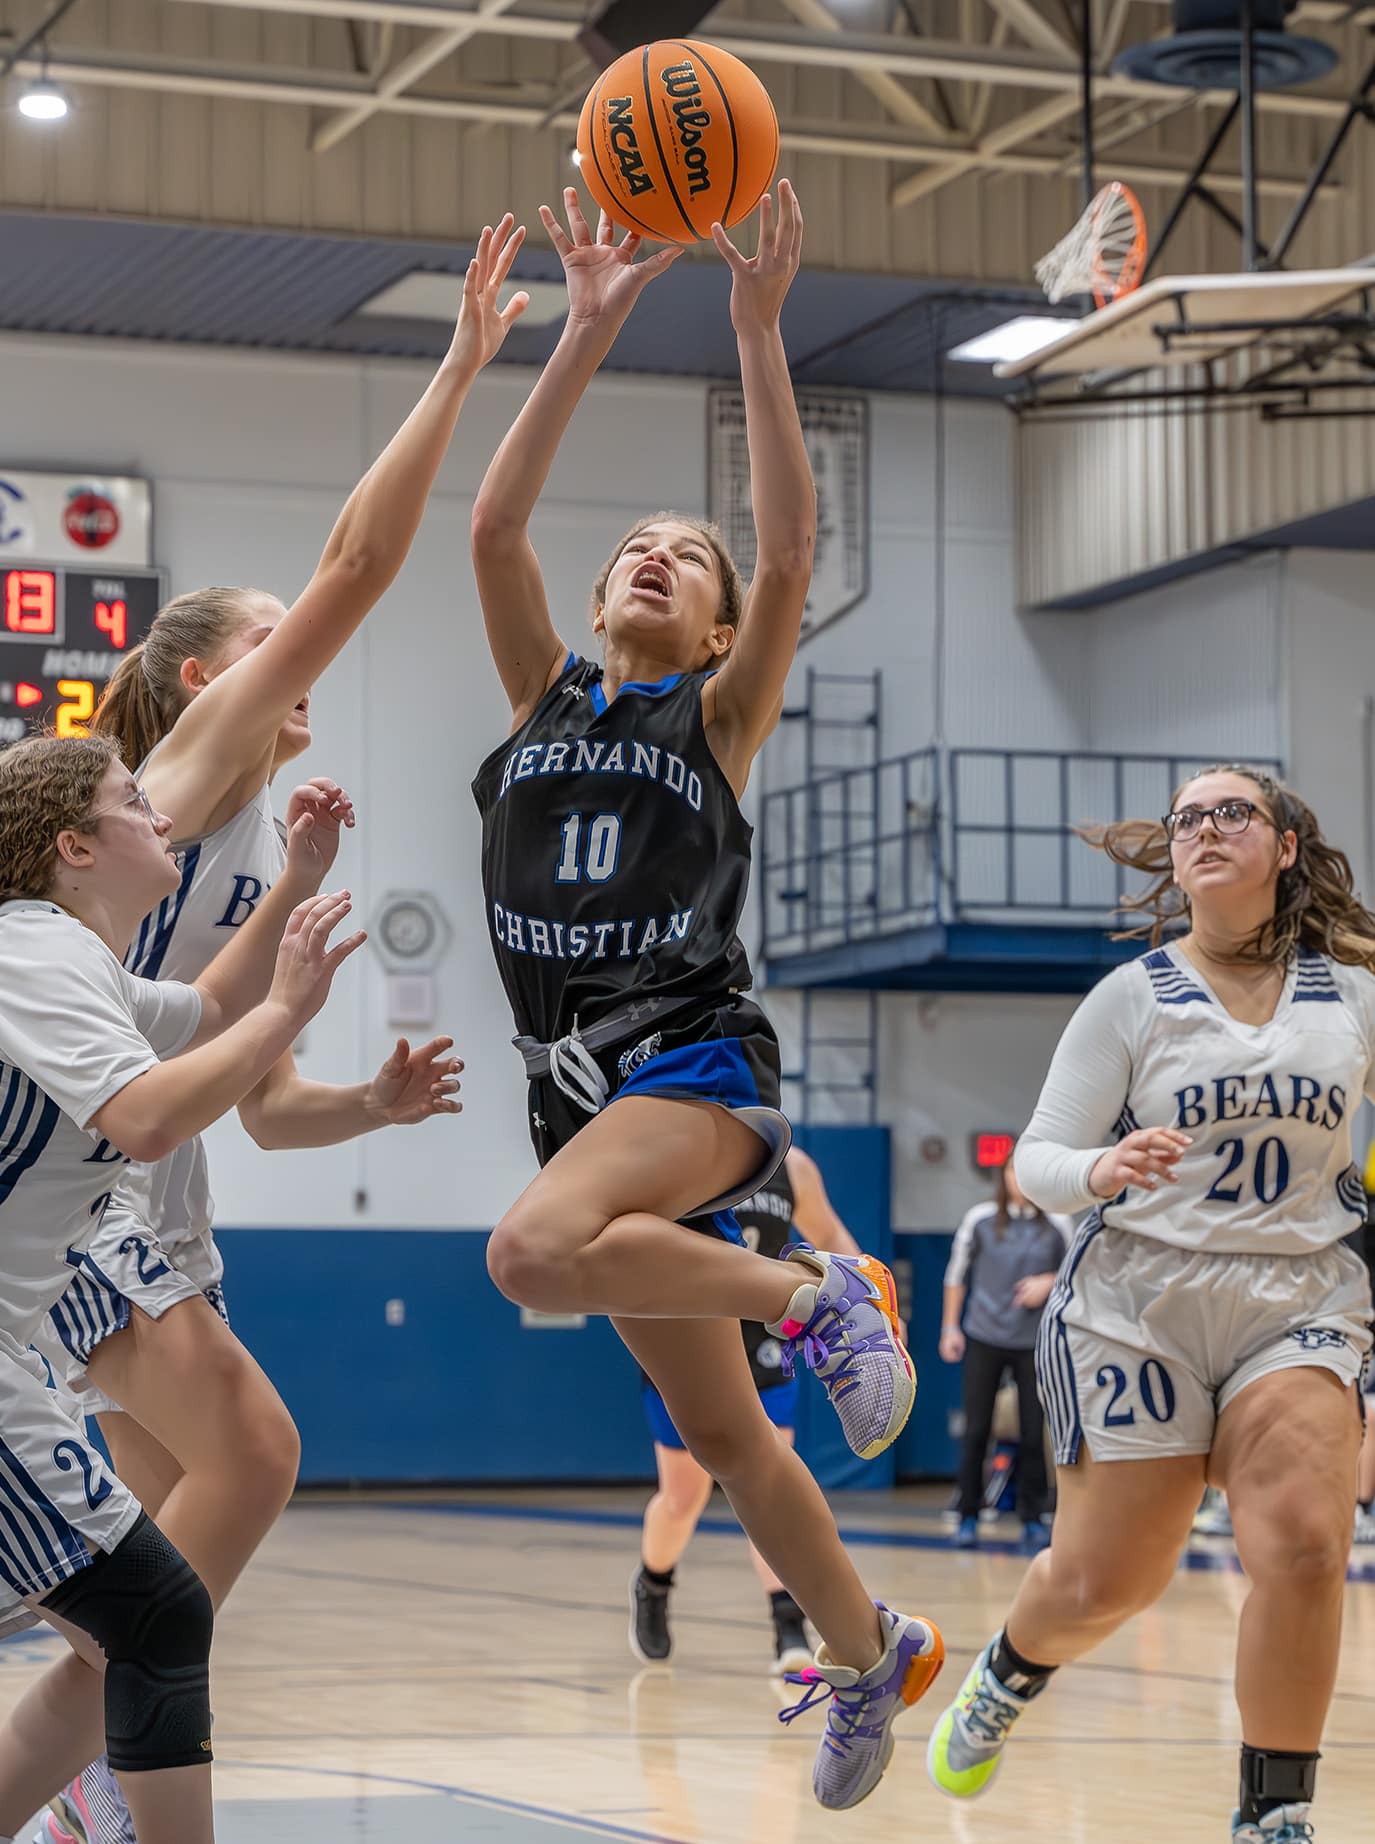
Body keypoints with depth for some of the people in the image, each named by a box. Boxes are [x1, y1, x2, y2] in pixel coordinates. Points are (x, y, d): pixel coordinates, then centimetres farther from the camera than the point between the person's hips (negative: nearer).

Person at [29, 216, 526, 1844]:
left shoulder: (268, 851, 21)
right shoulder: (188, 763, -2)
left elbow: (268, 1104, 22)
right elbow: (354, 569, -14)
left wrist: (377, 1103, 2)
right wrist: (458, 370, -14)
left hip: (154, 1197, 9)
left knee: (186, 1508, 9)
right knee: (247, 1452, -16)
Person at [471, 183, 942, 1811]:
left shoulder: (719, 714, 4)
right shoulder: (545, 700, 13)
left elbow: (792, 549, -12)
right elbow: (493, 526, 0)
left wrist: (757, 332, -16)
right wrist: (588, 331, -6)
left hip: (698, 1064, -5)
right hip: (578, 1079, 5)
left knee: (535, 1252, -36)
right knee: (720, 1434, 12)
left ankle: (813, 1292, -15)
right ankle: (869, 1654, 30)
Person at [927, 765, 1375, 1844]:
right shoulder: (1131, 1000, 1)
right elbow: (1036, 1158, -1)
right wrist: (1099, 1171, -23)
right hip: (1140, 1302, -1)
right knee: (1105, 1583, 4)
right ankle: (1009, 1673, 40)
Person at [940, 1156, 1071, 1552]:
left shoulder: (1058, 1225, 0)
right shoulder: (979, 1220, 1)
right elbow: (956, 1276, 9)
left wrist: (1050, 1282, -10)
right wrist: (950, 1328, 7)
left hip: (1034, 1341, 0)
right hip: (983, 1339, 0)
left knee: (1033, 1436, -1)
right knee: (976, 1433, 2)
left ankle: (1032, 1520, 9)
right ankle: (968, 1518, 11)